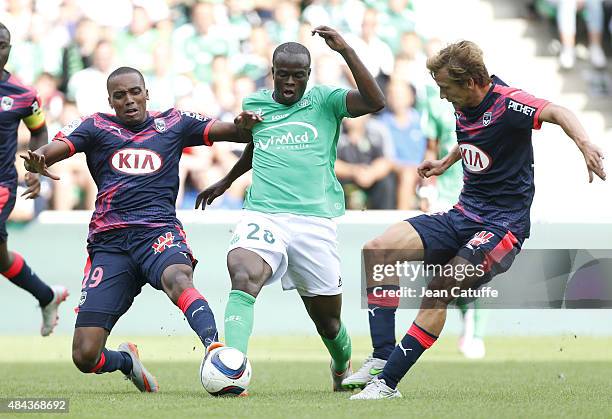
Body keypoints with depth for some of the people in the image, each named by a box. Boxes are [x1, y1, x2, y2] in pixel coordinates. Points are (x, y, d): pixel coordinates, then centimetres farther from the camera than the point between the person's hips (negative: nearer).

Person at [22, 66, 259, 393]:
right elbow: (55, 148, -3)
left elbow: (226, 131, 10)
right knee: (85, 357, -6)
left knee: (177, 279, -40)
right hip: (109, 242, 1)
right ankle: (126, 360, 27)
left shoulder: (173, 123, 15)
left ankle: (216, 350, -56)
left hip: (158, 231, -1)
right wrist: (37, 159, -28)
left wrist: (243, 126, -15)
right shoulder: (96, 127, 12)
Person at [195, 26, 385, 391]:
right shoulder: (254, 104, 14)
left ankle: (343, 367, 41)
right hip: (262, 216, 1)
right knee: (243, 275, -31)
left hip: (315, 221, -1)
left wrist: (345, 50, -17)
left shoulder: (325, 101, 5)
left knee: (327, 317, 7)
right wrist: (226, 182, 45)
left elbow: (376, 102, -13)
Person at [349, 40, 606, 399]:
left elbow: (557, 113, -37)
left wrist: (585, 144, -54)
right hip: (462, 217, 8)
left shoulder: (507, 103, -19)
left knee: (439, 290, -26)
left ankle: (387, 381, -21)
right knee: (377, 251, -7)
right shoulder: (465, 107, 6)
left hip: (502, 225, -8)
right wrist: (445, 163, 31)